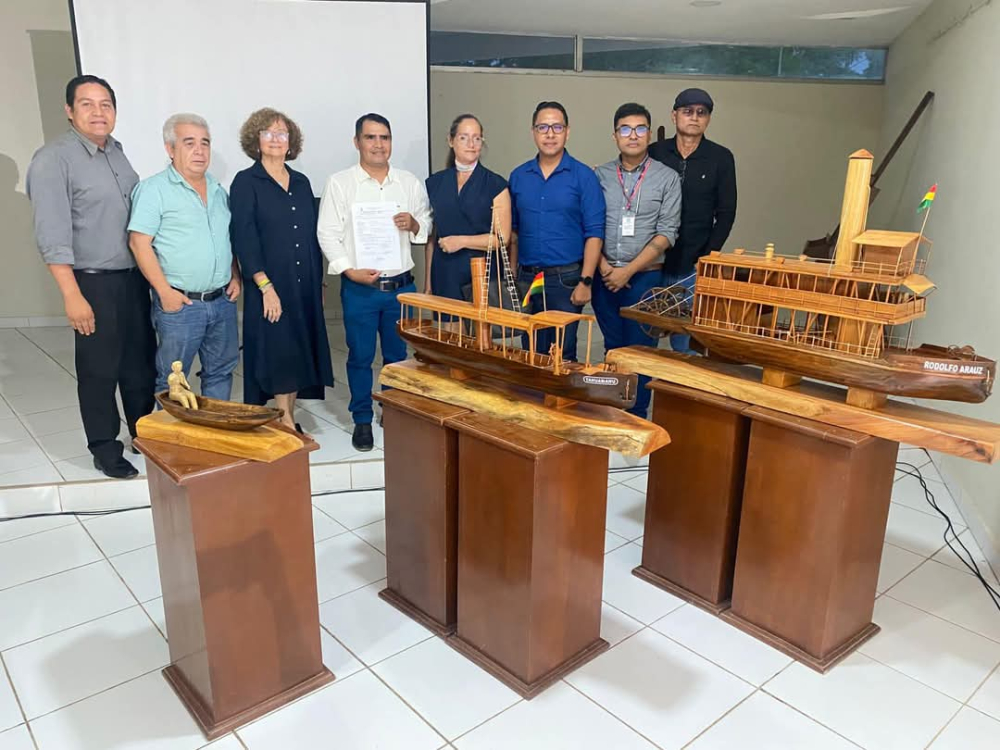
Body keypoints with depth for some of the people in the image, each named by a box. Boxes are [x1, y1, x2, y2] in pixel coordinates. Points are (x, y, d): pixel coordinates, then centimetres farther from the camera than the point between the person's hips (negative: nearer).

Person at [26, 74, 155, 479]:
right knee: (99, 371, 5)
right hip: (94, 282, -6)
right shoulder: (52, 159, -11)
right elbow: (52, 236, -15)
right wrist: (73, 296, -19)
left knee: (141, 363, 14)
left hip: (134, 277, 6)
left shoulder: (117, 152, 10)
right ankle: (105, 449, 20)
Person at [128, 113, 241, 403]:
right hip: (180, 303, -6)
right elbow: (139, 243, -11)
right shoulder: (154, 189, -6)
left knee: (221, 371, 14)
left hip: (223, 301, 6)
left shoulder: (219, 191, 13)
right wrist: (165, 291, -16)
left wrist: (235, 277, 7)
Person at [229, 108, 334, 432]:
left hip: (305, 286, 5)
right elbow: (244, 238, -10)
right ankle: (285, 424, 5)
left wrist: (318, 283, 11)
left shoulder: (301, 182, 13)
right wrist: (266, 286, -17)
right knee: (277, 356, -3)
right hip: (271, 287, -5)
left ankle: (288, 421, 20)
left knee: (298, 356, 8)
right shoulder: (246, 182, -2)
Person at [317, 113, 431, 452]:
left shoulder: (410, 182, 8)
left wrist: (414, 224, -10)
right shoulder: (339, 183, 1)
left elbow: (426, 227, 12)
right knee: (360, 356, 5)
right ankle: (362, 420, 20)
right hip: (358, 287, -2)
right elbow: (328, 233, -3)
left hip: (401, 285, 2)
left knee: (398, 355, 11)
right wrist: (350, 270, -14)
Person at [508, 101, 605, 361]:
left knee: (563, 355, 3)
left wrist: (586, 281, -13)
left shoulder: (583, 176, -4)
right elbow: (513, 231, 12)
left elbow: (594, 233, -7)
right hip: (526, 278, 4)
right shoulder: (518, 176, 8)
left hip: (566, 279, -3)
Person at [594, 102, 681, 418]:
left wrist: (628, 270, -13)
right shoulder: (600, 175, 5)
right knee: (612, 348, 11)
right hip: (605, 276, 3)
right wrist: (602, 266, -8)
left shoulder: (667, 178, -2)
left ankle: (637, 417, 15)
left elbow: (666, 234, -7)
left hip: (645, 277, -2)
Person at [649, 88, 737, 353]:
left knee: (687, 343, 3)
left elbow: (726, 214, 2)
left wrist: (707, 259, -7)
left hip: (693, 269, -1)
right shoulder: (654, 152, 4)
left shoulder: (721, 158, 2)